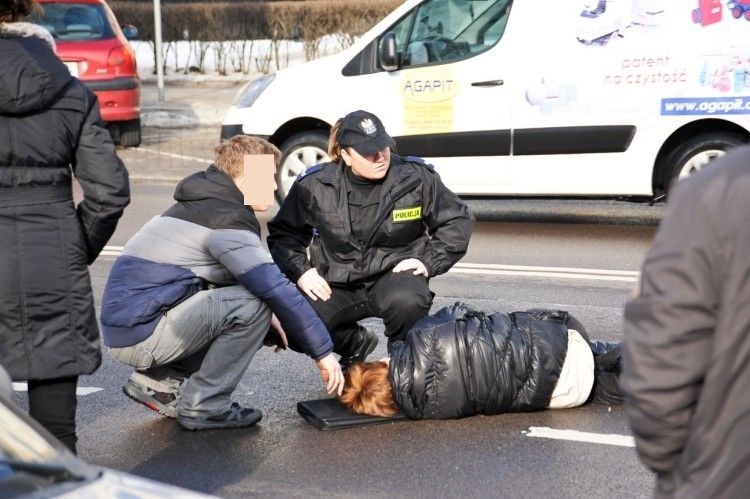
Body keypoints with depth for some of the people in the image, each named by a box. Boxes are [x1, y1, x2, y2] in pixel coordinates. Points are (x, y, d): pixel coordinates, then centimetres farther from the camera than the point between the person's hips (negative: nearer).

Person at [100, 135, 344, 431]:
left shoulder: (203, 204, 17)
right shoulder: (227, 218, -13)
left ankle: (157, 382, 14)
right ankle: (203, 406, -7)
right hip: (142, 334, -9)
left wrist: (268, 317, 13)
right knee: (251, 304, -16)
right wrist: (323, 351, -11)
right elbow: (276, 290, -18)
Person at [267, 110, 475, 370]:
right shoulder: (315, 185, -6)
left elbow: (457, 221, 4)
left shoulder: (415, 177, -8)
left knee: (406, 302, -38)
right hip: (338, 283, 2)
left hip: (394, 273, -1)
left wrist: (429, 262, -7)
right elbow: (284, 232, 9)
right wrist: (301, 271, -7)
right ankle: (357, 343, 11)